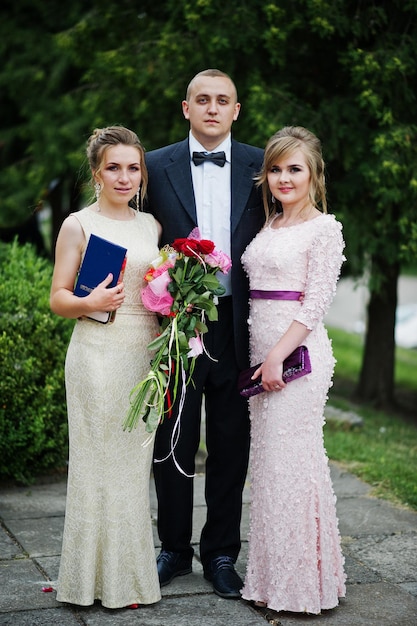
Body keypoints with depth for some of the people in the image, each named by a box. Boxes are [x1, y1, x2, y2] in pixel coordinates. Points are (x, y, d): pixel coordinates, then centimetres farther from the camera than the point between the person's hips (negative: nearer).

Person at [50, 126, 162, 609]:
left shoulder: (151, 225, 13)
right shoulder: (78, 225, -1)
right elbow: (58, 298, -2)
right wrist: (91, 303, -20)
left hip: (145, 356, 4)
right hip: (98, 356, -4)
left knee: (136, 462, 8)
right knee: (99, 463, 0)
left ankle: (132, 572, 18)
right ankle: (101, 576, 11)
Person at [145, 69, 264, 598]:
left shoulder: (259, 166, 4)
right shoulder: (157, 166, 3)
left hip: (236, 327, 0)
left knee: (230, 449, 9)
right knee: (173, 445, 10)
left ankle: (221, 554, 24)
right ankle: (174, 549, 26)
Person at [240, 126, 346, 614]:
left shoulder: (324, 228, -6)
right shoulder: (268, 225, 16)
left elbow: (316, 302, -12)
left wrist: (278, 355, -17)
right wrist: (260, 356, 7)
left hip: (297, 350, -7)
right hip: (260, 349, 7)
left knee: (291, 459, -4)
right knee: (267, 459, 10)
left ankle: (302, 581, 8)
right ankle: (272, 576, 21)